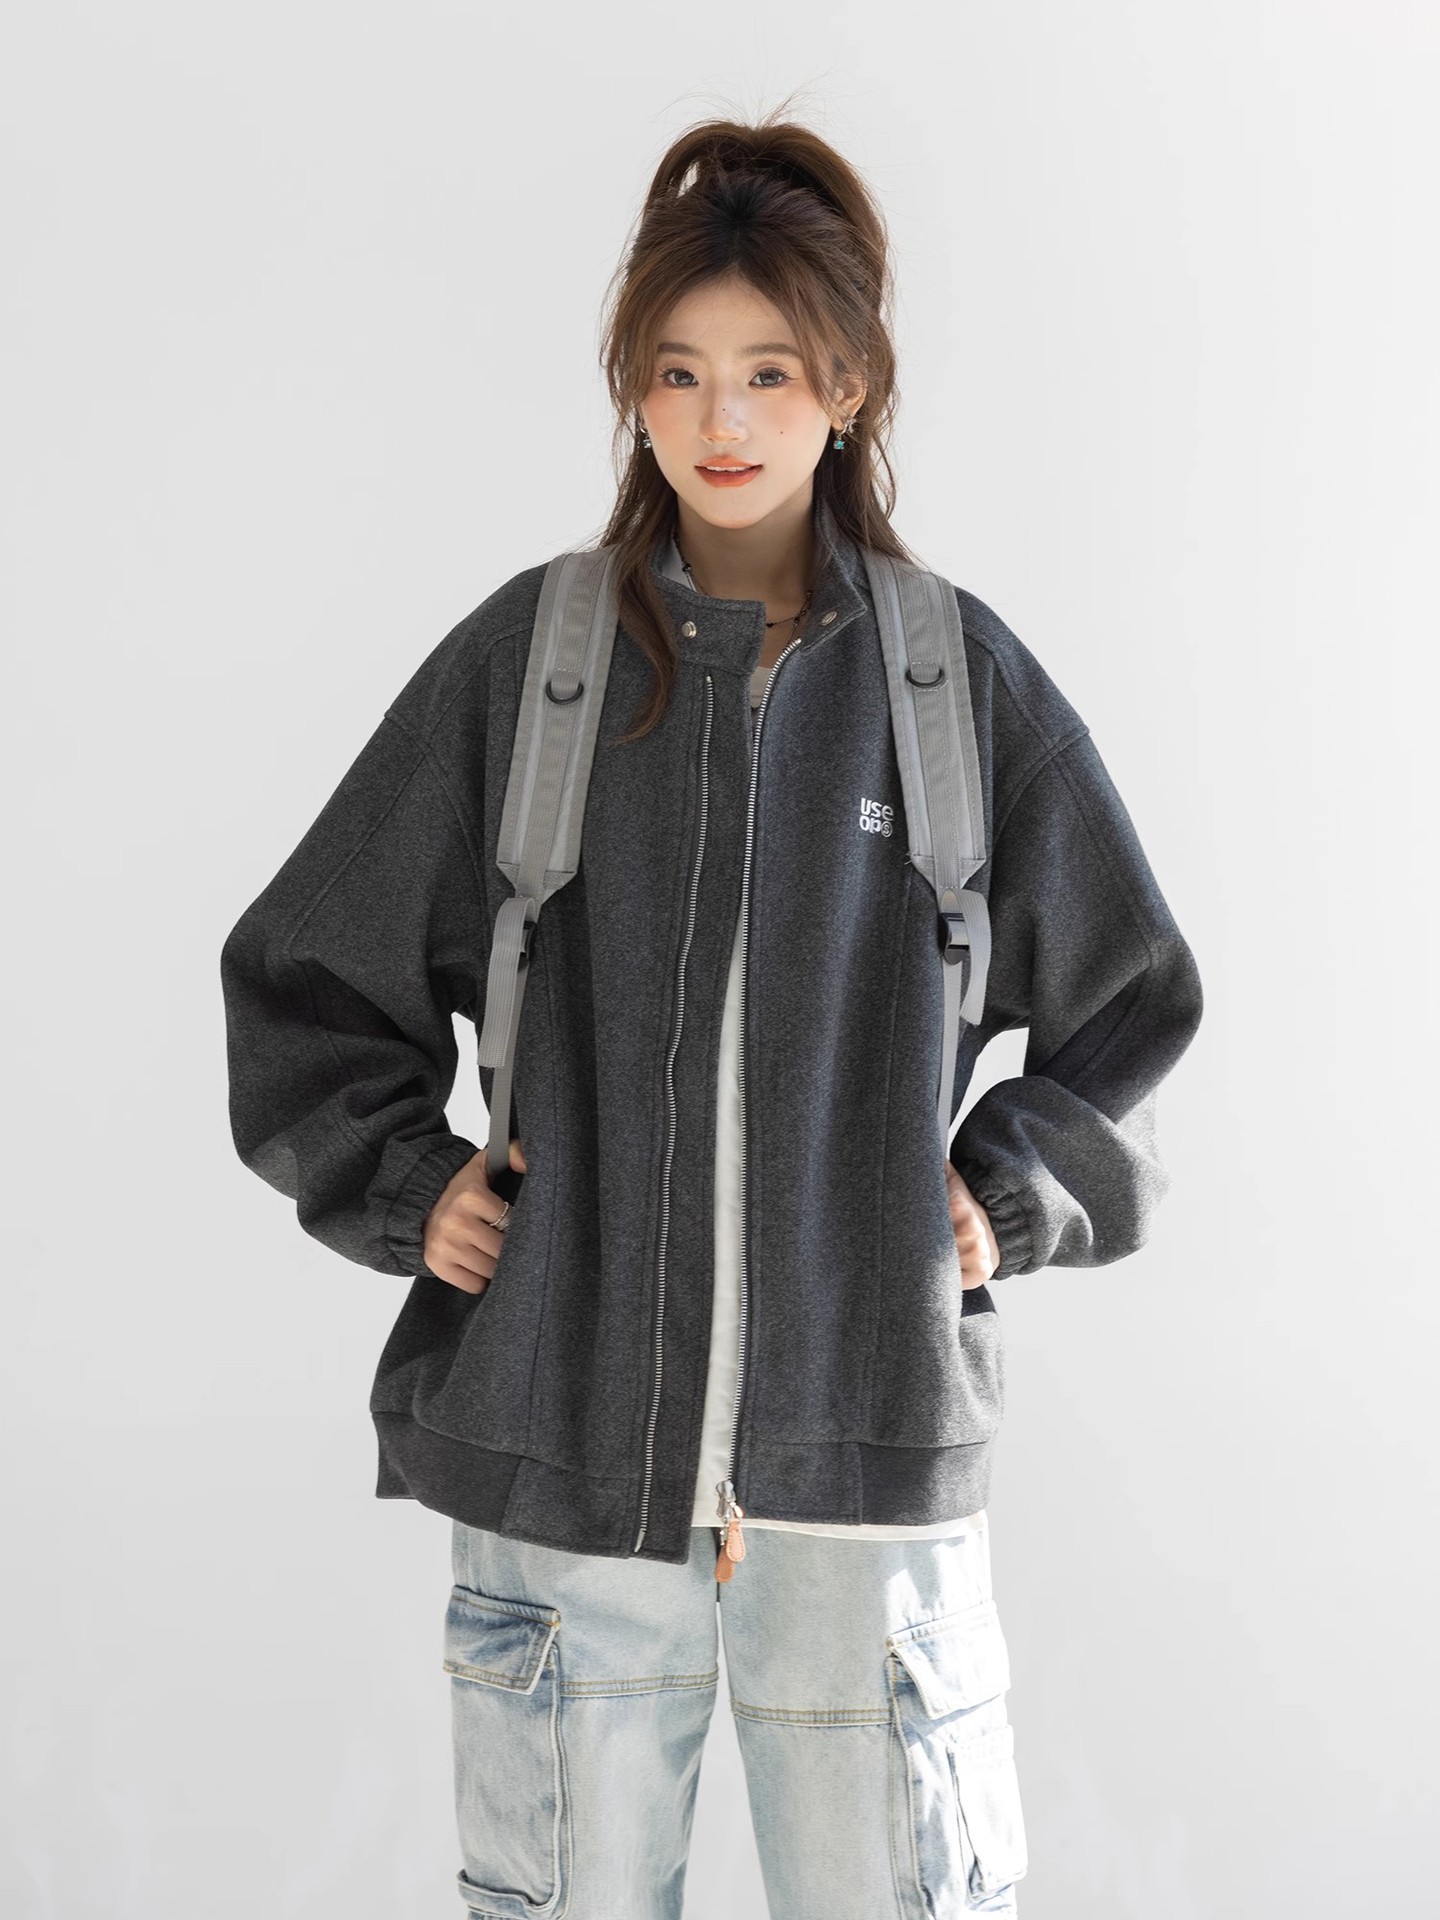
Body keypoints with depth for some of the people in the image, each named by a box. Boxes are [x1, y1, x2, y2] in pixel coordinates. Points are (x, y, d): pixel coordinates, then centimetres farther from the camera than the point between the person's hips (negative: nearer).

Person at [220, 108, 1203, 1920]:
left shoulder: (960, 672, 4)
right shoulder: (526, 657, 2)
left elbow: (1133, 994, 16)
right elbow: (299, 973, 11)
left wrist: (1014, 1193, 4)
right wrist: (407, 1186, 1)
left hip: (866, 1435, 0)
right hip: (566, 1433, 0)